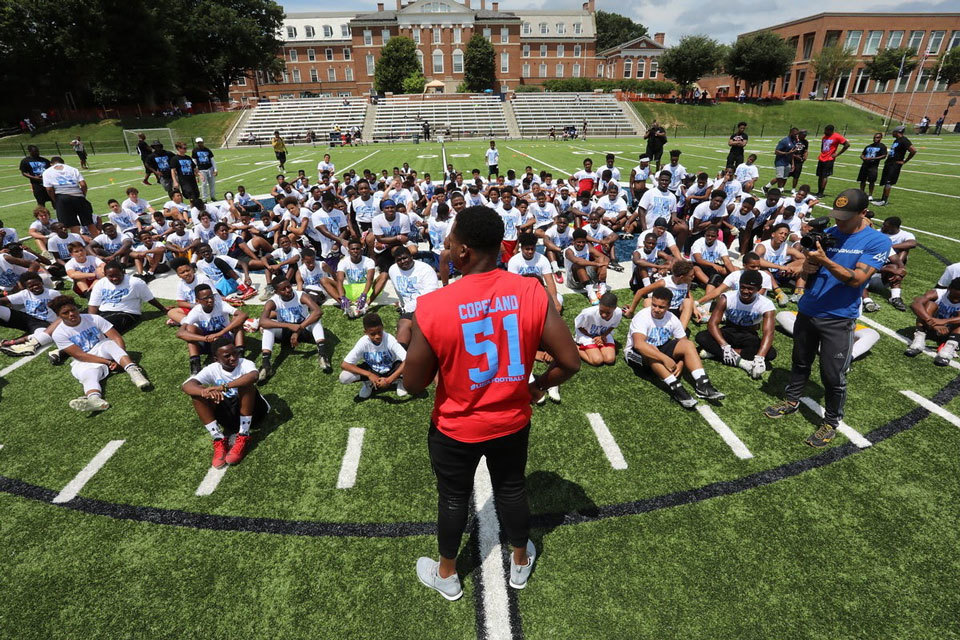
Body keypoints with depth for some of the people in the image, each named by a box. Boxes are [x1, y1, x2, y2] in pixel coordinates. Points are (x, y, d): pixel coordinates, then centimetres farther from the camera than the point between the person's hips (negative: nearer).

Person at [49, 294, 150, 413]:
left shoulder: (94, 319, -5)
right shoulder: (59, 333, -6)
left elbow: (117, 338, -12)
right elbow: (80, 355, -13)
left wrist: (120, 358, -29)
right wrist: (107, 362, -24)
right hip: (84, 363, -1)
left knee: (110, 344, -32)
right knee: (88, 375, -33)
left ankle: (132, 370, -56)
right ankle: (94, 398, -70)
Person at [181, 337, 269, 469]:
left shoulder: (245, 364, -16)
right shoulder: (212, 369, -6)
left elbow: (253, 376, -42)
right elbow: (185, 386, -21)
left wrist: (224, 387, -50)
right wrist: (205, 392, -42)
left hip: (252, 412, -3)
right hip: (229, 416, 4)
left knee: (245, 383, -30)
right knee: (197, 394, -15)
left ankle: (243, 438, -25)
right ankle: (219, 440, -18)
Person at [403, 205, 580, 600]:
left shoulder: (433, 306, -26)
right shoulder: (531, 292, -18)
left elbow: (413, 385, -15)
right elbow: (570, 362, -13)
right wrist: (539, 386, 6)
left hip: (455, 429, -2)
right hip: (512, 422, 2)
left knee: (453, 498, 22)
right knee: (511, 489, 26)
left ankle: (446, 575, 49)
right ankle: (520, 562, 52)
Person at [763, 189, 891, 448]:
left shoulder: (877, 241, -8)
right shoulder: (827, 233, 4)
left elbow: (856, 279, -18)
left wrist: (824, 260, -29)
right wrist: (807, 267, -16)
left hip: (839, 319, -4)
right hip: (807, 310, 4)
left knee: (833, 375, 2)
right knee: (800, 362, 18)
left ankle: (831, 422, 20)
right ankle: (792, 401, 35)